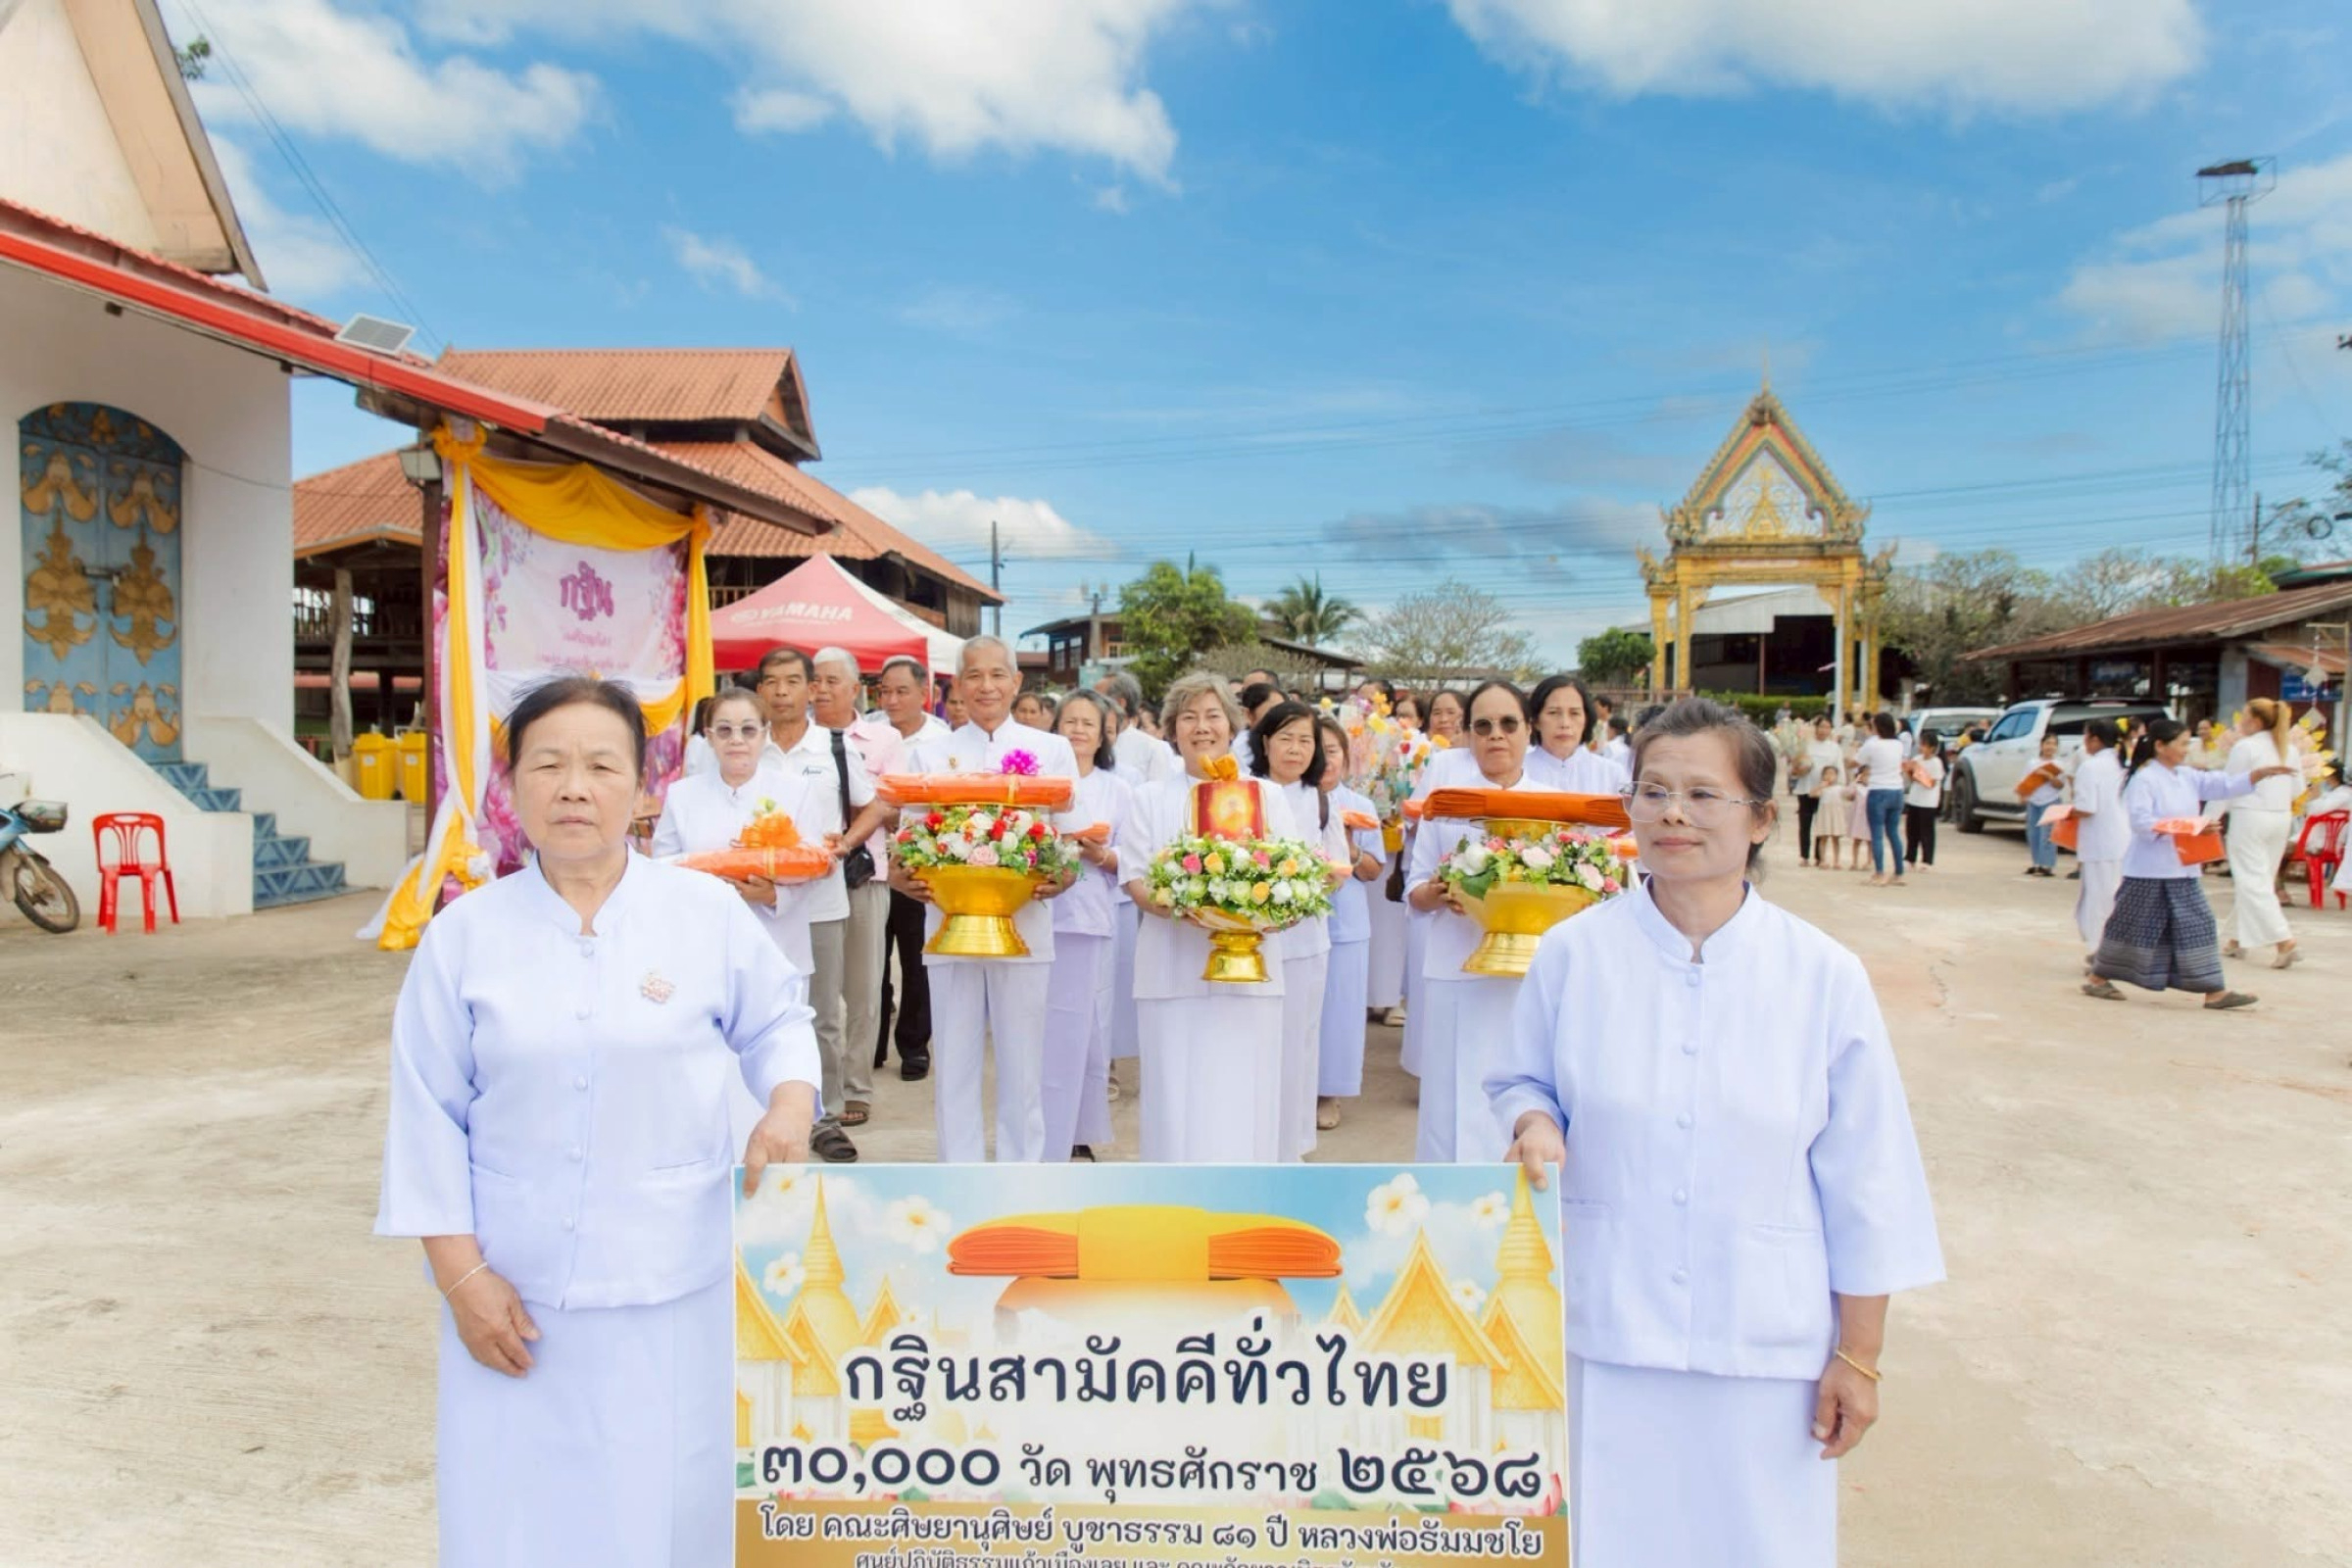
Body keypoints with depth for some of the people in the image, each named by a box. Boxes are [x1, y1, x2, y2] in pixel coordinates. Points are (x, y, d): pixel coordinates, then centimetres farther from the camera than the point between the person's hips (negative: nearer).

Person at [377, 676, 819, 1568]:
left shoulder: (710, 914, -3)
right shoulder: (463, 934, -2)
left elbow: (777, 1023, 10)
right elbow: (429, 1117, 1)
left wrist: (790, 1104, -11)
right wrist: (461, 1272, -3)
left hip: (671, 1286, 0)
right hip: (517, 1291, 1)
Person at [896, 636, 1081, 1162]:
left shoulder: (1052, 750, 9)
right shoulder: (929, 754, 11)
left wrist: (1062, 878, -14)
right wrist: (901, 876, -13)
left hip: (1025, 924, -1)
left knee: (1022, 1064, 3)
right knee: (954, 1063, 5)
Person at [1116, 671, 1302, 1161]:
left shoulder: (1267, 795, 12)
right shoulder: (1151, 798, 11)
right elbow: (1135, 880, 2)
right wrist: (1177, 908, -18)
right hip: (1173, 971, 0)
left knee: (1243, 1104, 0)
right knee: (1178, 1104, -1)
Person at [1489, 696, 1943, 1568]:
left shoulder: (1823, 976, -4)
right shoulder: (1573, 954, -3)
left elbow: (1864, 1185, 0)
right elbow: (1519, 1082, 10)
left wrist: (1858, 1356, 1)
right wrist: (1534, 1125, -13)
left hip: (1763, 1344, 0)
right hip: (1601, 1331, 1)